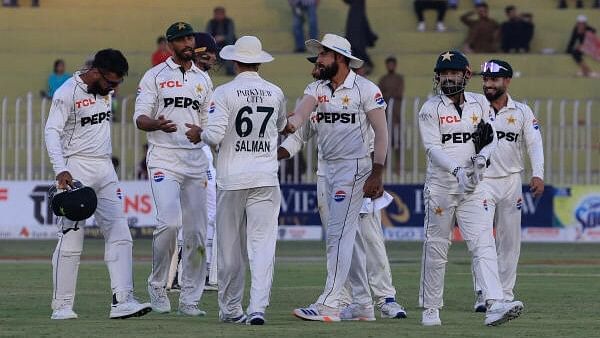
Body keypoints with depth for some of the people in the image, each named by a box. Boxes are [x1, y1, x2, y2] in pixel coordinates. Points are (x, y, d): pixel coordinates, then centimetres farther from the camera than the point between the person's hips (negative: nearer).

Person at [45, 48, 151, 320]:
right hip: (77, 169, -7)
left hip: (105, 169, 7)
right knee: (71, 239, -7)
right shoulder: (67, 93, -12)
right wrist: (61, 170, -30)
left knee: (119, 234, -3)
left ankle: (122, 300, -8)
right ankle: (61, 306, -1)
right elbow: (52, 132, -18)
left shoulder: (105, 89, 11)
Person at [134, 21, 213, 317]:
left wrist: (200, 131, -7)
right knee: (169, 222, -21)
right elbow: (140, 118, -4)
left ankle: (189, 299, 10)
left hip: (195, 161, 5)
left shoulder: (203, 79, 16)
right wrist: (157, 124, -27)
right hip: (164, 161, -5)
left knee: (196, 231, 3)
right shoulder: (155, 76, 2)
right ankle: (157, 286, -3)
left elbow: (209, 122, 17)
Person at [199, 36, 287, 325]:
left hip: (231, 180, -1)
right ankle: (257, 308, -16)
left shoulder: (225, 93, -6)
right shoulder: (275, 94, 5)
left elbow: (214, 136, -13)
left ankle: (230, 309, 16)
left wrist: (201, 134, 8)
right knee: (262, 246, -4)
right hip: (266, 179, 1)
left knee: (230, 247, 9)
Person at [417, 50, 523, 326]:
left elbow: (492, 137, 10)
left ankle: (494, 305, -24)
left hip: (473, 188, 2)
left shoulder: (480, 104, 9)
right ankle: (430, 309, 16)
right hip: (440, 187, -2)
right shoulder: (430, 109, -3)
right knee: (435, 248, 4)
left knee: (483, 244, -12)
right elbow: (432, 148, -12)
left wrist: (482, 157, -13)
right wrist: (457, 170, -27)